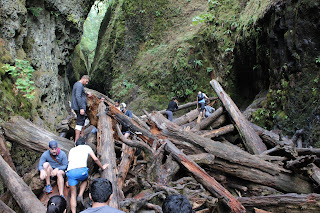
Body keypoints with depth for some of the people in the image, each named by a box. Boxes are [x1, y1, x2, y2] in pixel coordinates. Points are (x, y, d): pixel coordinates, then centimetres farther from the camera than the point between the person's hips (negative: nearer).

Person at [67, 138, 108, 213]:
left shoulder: (72, 150, 31)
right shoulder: (86, 147, 22)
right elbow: (95, 159, 15)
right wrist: (102, 167, 31)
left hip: (70, 171, 2)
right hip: (81, 170, -2)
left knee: (73, 194, 13)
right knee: (85, 179, 32)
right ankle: (80, 195, 13)